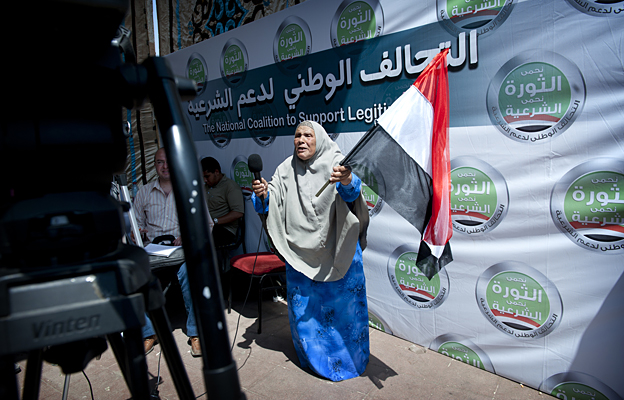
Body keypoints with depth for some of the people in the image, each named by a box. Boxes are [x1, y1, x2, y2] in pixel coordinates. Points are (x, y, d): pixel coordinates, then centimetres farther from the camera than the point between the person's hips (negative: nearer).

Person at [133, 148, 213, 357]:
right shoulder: (144, 192, 19)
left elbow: (207, 224, 7)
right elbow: (137, 223, 21)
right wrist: (138, 232, -3)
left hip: (182, 247, -3)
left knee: (188, 269, -35)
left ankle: (195, 332, -19)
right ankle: (148, 333, -10)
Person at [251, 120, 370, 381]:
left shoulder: (336, 164, -9)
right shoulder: (286, 170, 4)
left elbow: (351, 193, -28)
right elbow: (270, 203, 1)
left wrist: (347, 182, -51)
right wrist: (262, 194, -22)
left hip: (337, 251, -3)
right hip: (300, 251, 4)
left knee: (343, 303, 7)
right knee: (302, 305, 14)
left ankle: (348, 357, 33)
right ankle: (312, 354, 39)